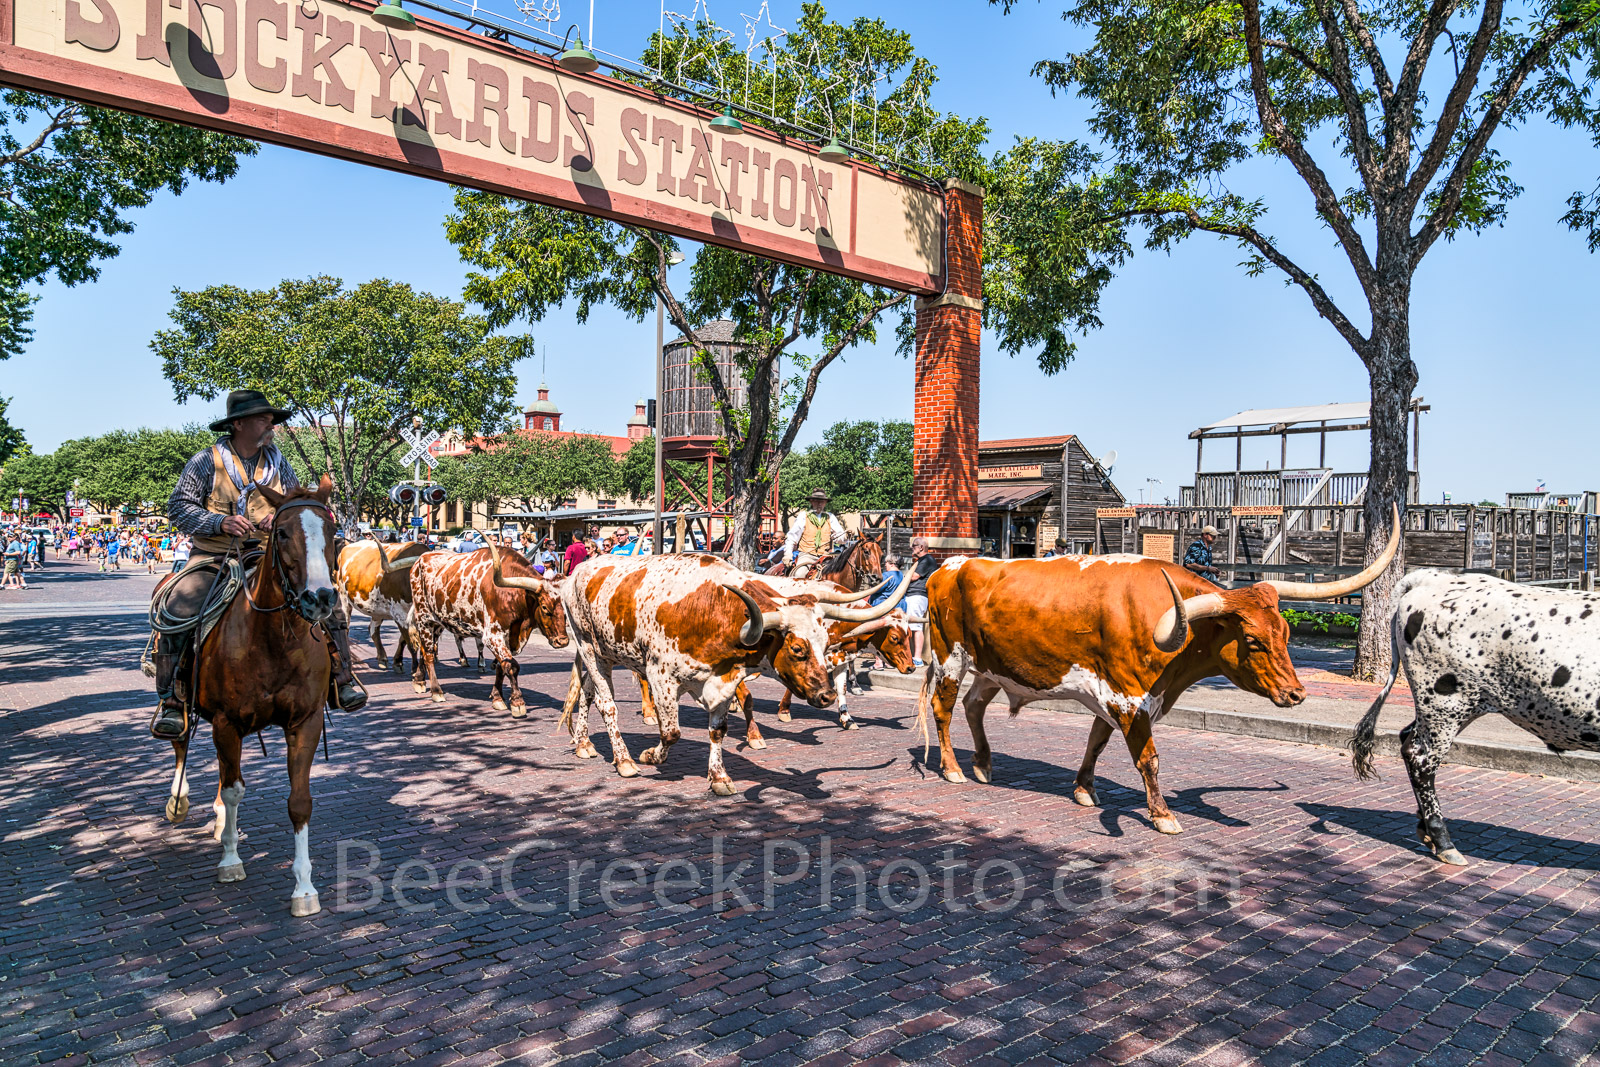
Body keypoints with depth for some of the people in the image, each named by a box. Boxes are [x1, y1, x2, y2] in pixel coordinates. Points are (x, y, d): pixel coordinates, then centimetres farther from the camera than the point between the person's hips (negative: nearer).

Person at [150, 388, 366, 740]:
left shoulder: (277, 463, 10)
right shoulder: (207, 461, -1)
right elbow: (179, 506, -3)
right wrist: (220, 523, -19)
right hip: (213, 559, -2)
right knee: (177, 611, -26)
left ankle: (341, 679, -4)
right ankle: (171, 701, -13)